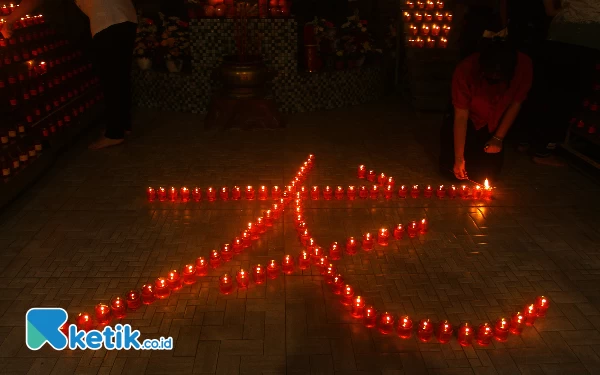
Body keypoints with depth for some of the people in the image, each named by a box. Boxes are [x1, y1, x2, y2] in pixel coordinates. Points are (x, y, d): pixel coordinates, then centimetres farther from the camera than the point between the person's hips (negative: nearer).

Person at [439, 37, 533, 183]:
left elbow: (515, 104, -13)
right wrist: (459, 158, -28)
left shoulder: (524, 66, -28)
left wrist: (498, 138, -11)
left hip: (494, 125, 2)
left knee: (486, 174, -6)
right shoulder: (465, 70, -34)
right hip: (468, 120, -1)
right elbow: (461, 116, -29)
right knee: (449, 166, -10)